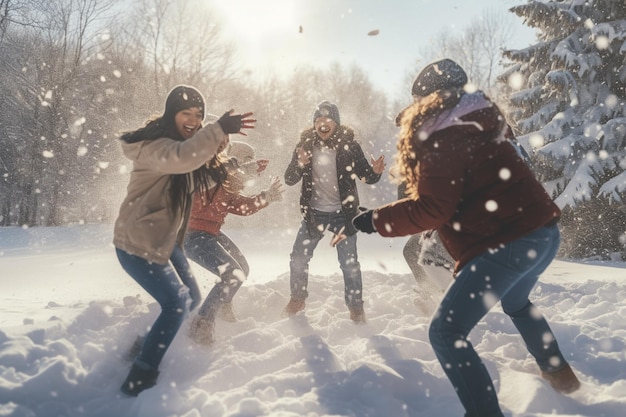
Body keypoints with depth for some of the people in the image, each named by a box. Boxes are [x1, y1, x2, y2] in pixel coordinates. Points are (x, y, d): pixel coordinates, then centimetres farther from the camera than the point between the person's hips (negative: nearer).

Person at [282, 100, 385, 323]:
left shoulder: (349, 145, -10)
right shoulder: (305, 145, -5)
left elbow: (367, 176, -6)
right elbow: (289, 179, -5)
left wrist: (376, 172, -29)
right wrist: (299, 165, -26)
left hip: (342, 214, -2)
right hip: (314, 213, 3)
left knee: (349, 263, 3)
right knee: (298, 258, 8)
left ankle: (356, 307, 22)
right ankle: (297, 299, 31)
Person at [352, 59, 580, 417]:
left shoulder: (442, 137, -11)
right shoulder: (479, 126, 16)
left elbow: (433, 209, -18)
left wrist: (376, 220, -9)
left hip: (506, 243, -10)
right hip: (545, 231, 10)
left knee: (446, 333, -2)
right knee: (516, 302, 37)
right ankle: (559, 373, 50)